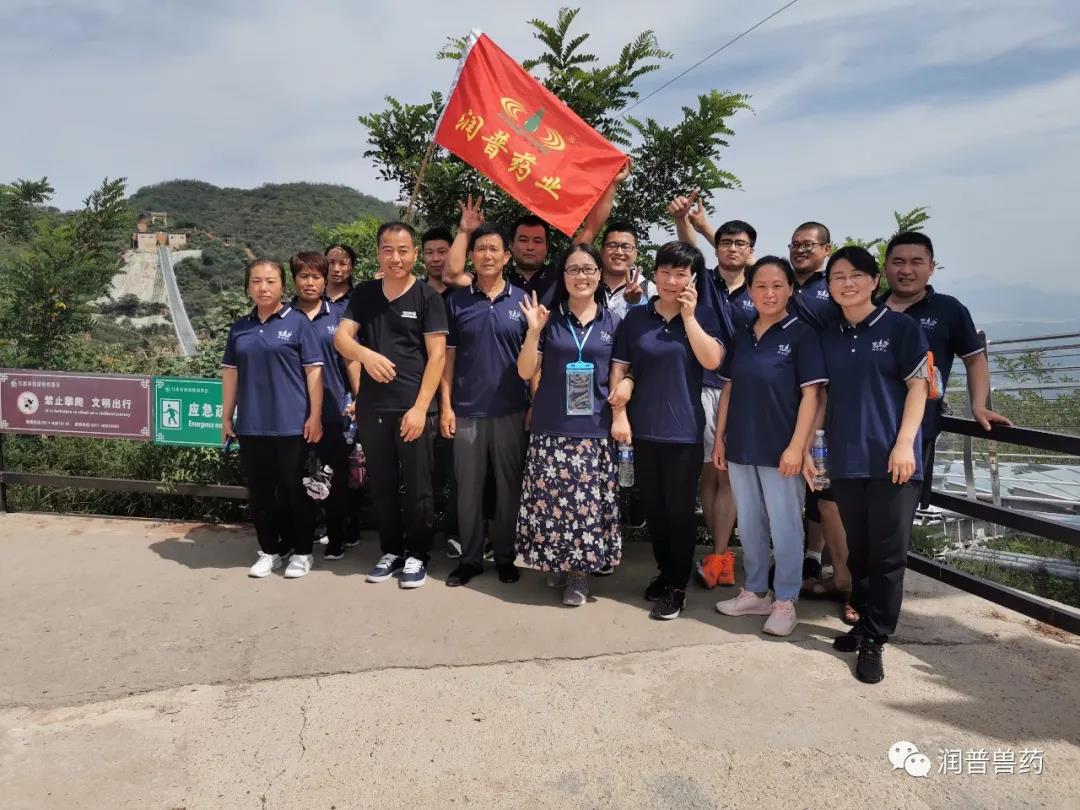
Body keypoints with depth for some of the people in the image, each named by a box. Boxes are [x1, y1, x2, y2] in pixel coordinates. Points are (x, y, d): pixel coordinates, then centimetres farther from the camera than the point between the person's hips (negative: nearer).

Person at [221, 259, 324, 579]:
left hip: (292, 424, -4)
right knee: (259, 491, 11)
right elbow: (230, 373, 15)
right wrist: (226, 418, 12)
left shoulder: (298, 322, -3)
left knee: (293, 489, 3)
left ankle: (301, 552, 17)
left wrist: (315, 416, -9)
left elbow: (313, 371, -5)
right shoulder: (239, 327, 10)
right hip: (251, 425, 5)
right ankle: (270, 550, 25)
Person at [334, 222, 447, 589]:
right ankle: (391, 550, 27)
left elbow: (437, 355, -7)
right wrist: (364, 353, -23)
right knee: (381, 485, 12)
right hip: (372, 408, 4)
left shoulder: (428, 297, -3)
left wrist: (420, 407, -14)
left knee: (417, 487, 3)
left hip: (413, 408, -4)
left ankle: (418, 555, 19)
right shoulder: (363, 294, 9)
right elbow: (341, 337, 0)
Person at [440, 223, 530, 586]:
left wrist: (536, 404, 0)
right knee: (468, 487, 7)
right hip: (467, 410, 1)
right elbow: (448, 356, 5)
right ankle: (470, 557, 20)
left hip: (510, 410, 0)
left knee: (509, 486, 7)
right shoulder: (456, 300, 4)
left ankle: (505, 556, 22)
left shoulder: (522, 300, 3)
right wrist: (446, 405, -1)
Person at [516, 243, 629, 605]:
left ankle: (581, 571, 14)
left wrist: (627, 384, -9)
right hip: (551, 428, 0)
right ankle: (556, 563, 22)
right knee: (552, 499, 1)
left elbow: (626, 371, 14)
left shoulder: (613, 322, 7)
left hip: (595, 429, 0)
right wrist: (533, 331, -11)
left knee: (589, 502, 0)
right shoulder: (549, 319, 5)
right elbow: (526, 372, 2)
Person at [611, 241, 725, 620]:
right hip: (643, 428, 2)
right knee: (653, 508, 13)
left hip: (684, 429, -2)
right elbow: (619, 368, 4)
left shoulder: (704, 316, 1)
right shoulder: (636, 317, 4)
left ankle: (678, 585, 16)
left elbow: (712, 360, -14)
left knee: (680, 510, 4)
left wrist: (688, 315, -16)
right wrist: (619, 415, -4)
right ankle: (664, 570, 31)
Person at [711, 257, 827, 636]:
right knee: (749, 525, 14)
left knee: (785, 527, 4)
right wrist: (719, 438, 8)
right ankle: (754, 593, 28)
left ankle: (785, 602, 17)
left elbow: (810, 395, -9)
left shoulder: (802, 334, -5)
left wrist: (796, 447, -15)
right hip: (740, 447, 5)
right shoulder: (741, 336, 9)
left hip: (779, 449, -5)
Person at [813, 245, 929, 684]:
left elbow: (917, 386, -4)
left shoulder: (900, 327, -1)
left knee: (888, 554, 0)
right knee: (858, 550, 12)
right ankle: (864, 622, 26)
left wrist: (904, 443, -13)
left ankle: (875, 640, 10)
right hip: (846, 460, 4)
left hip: (891, 459, -4)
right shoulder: (828, 337, 11)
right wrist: (805, 445, 9)